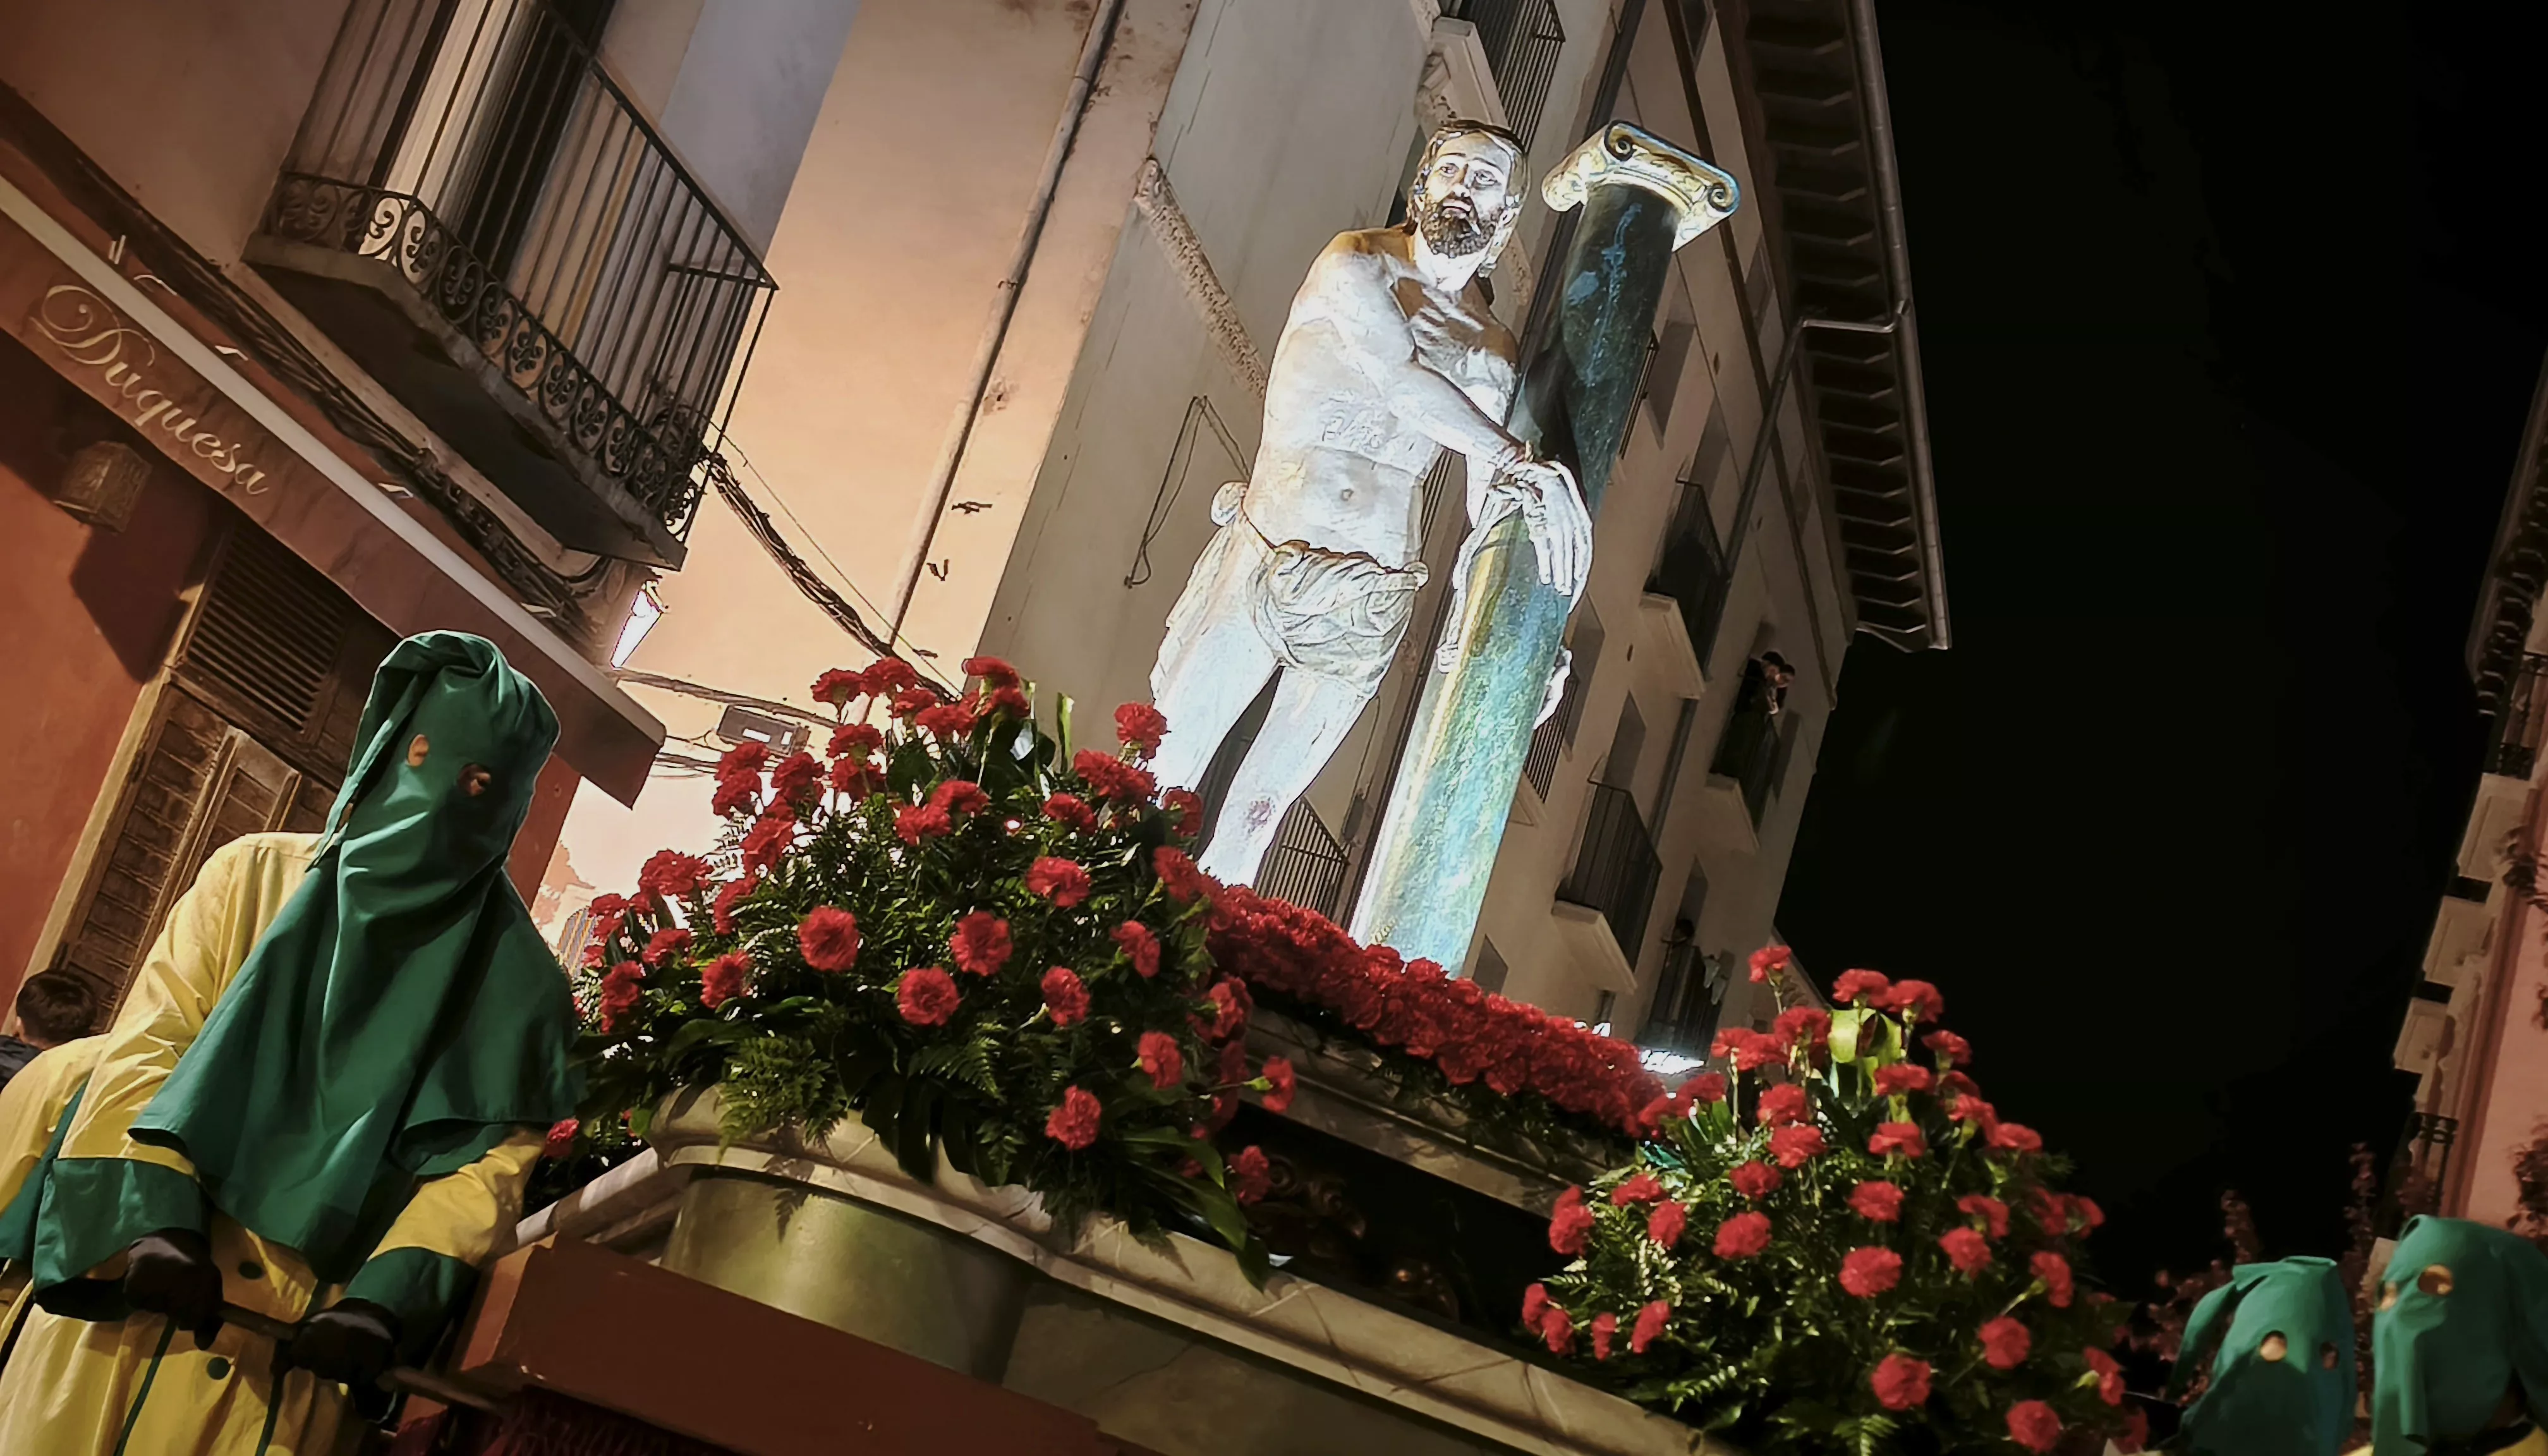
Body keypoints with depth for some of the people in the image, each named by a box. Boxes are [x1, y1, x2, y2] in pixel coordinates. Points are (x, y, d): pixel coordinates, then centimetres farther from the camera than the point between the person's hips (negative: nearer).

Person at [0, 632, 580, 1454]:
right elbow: (146, 1044, -2)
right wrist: (156, 1218, -17)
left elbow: (493, 1154, -5)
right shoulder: (256, 877, 2)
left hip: (307, 1332, -1)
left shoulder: (516, 983, 0)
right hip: (137, 1290, 1)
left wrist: (388, 1293, -19)